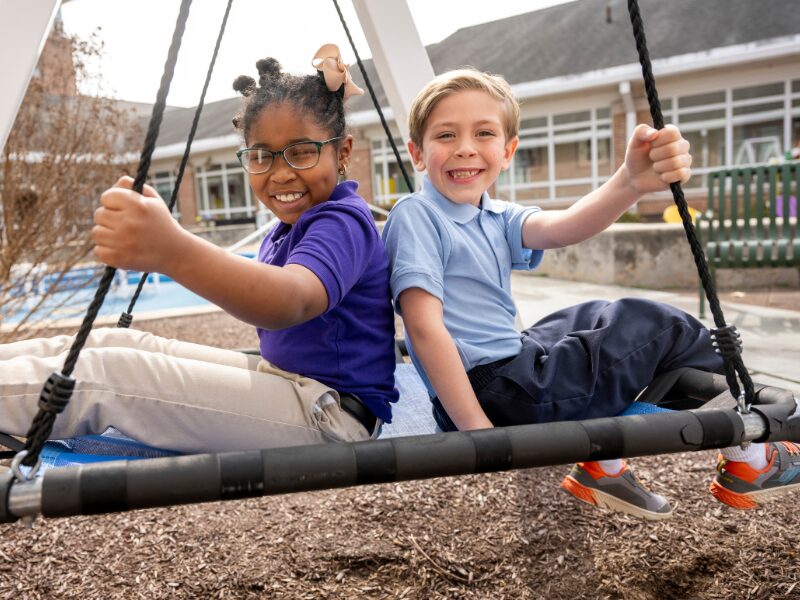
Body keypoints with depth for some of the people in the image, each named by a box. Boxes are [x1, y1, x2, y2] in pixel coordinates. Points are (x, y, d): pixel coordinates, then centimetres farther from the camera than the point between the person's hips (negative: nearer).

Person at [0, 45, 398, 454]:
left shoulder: (344, 221, -20)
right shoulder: (286, 229, 14)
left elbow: (293, 300, -42)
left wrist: (173, 251, -57)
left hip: (333, 413, -9)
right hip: (281, 378, 9)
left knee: (103, 374, -16)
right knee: (111, 344, 3)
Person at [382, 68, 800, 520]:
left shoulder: (496, 219, 9)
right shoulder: (416, 216, -13)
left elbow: (561, 229, -12)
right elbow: (424, 326, -21)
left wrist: (631, 183, -31)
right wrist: (481, 435, -24)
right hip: (491, 396, -9)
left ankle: (603, 466, 29)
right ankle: (750, 457, 26)